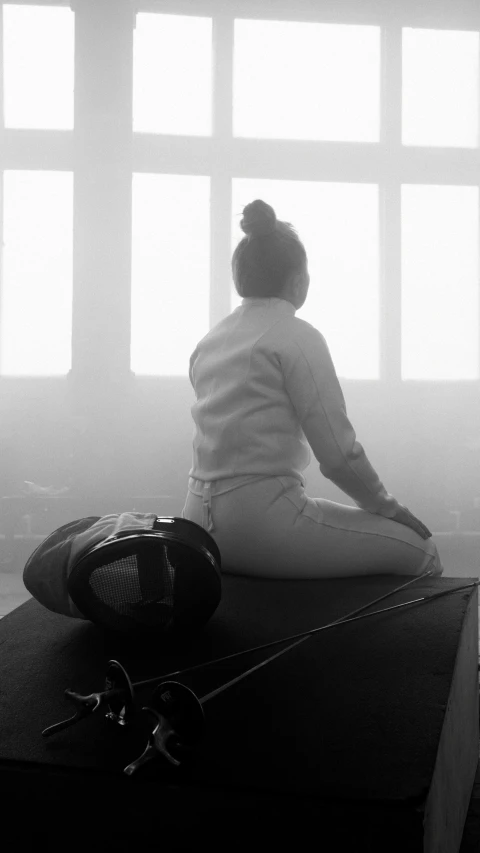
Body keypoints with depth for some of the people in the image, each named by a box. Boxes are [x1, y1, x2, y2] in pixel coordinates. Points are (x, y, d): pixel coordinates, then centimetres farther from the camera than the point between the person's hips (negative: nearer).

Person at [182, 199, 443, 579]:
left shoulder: (209, 340, 13)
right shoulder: (298, 337, -10)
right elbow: (339, 455, -14)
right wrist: (389, 508, 3)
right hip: (259, 521, -9)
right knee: (417, 548, 1)